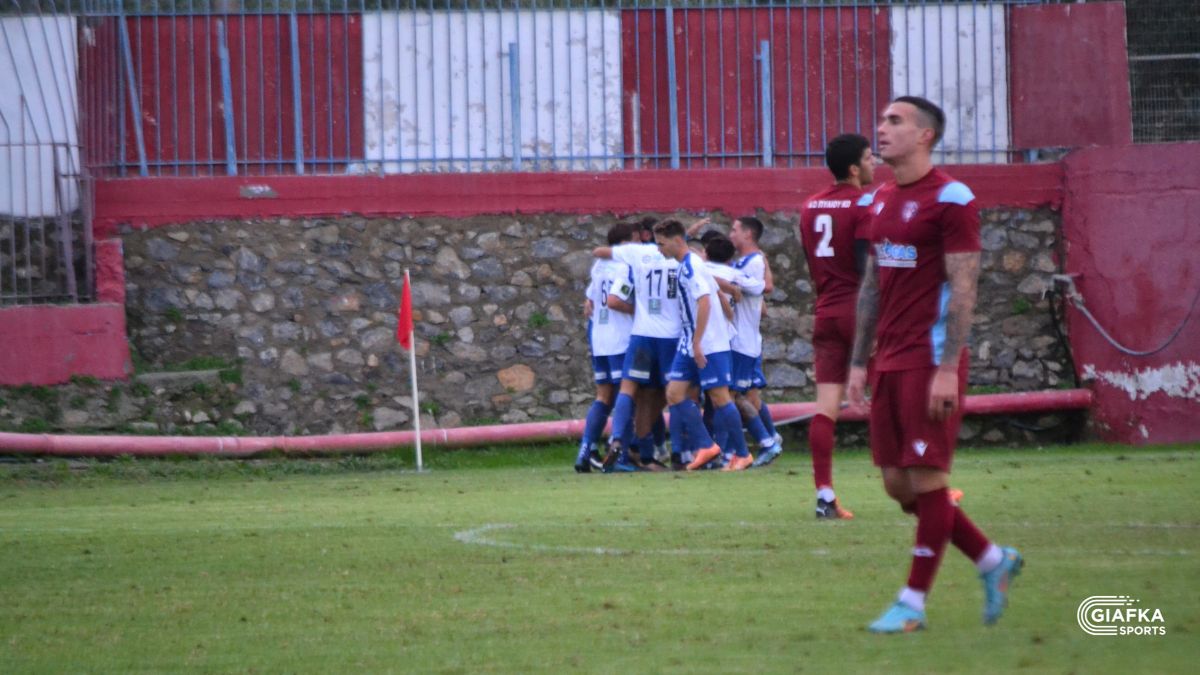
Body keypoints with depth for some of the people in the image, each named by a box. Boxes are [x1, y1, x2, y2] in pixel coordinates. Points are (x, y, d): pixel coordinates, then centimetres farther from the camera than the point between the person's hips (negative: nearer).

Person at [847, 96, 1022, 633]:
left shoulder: (951, 200, -9)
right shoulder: (880, 202, 15)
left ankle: (913, 602, 3)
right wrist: (859, 362, 16)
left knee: (927, 479, -4)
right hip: (888, 362, 8)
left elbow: (963, 287, -13)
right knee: (897, 483, 8)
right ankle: (992, 560, 22)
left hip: (930, 362, -8)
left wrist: (947, 368, -18)